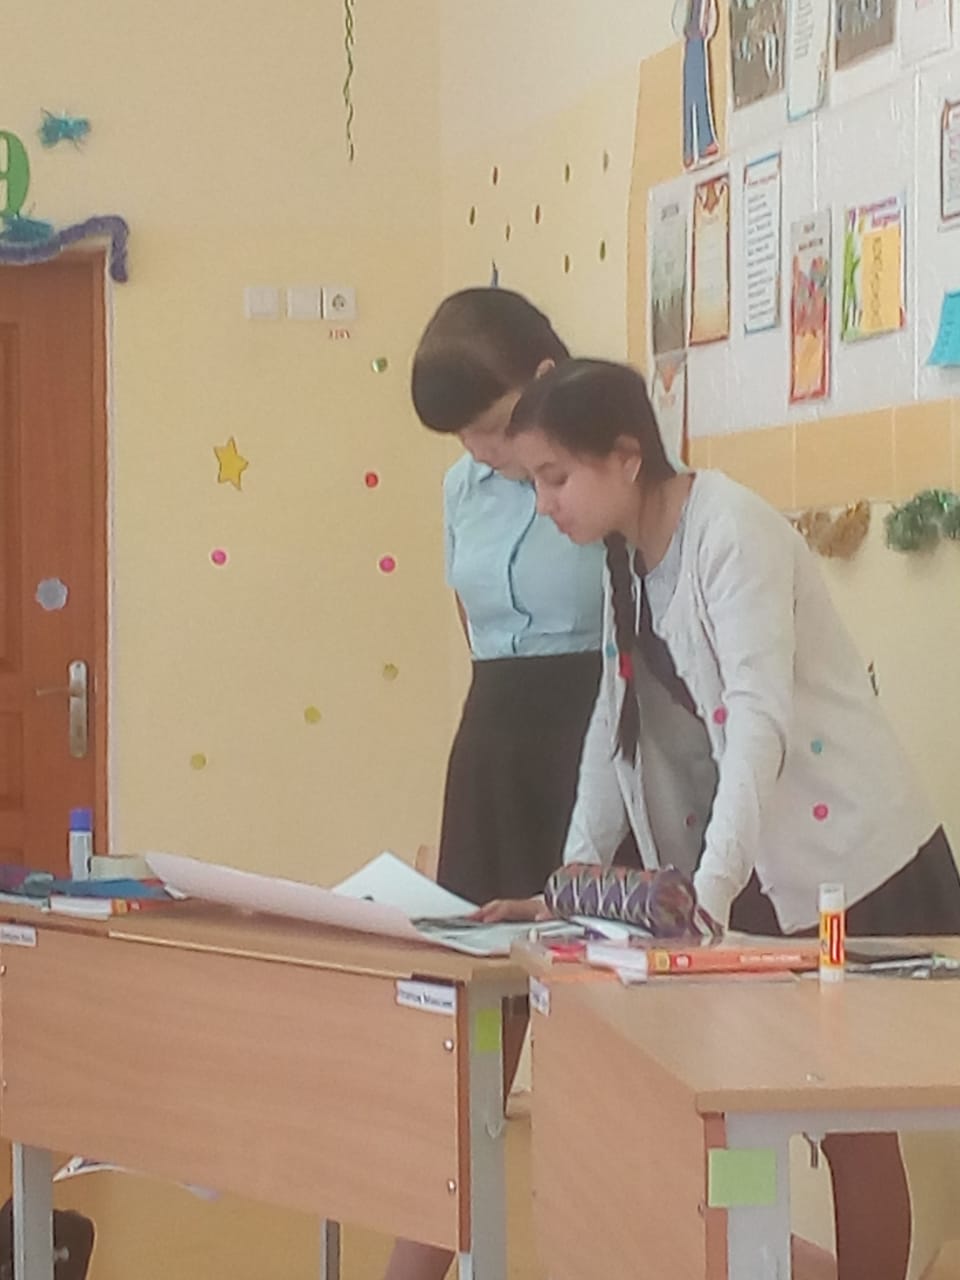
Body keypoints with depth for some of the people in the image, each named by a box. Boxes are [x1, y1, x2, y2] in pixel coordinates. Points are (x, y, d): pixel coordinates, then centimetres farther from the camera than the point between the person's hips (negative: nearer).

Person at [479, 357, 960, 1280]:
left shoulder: (731, 534, -19)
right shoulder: (626, 560, 7)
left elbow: (759, 717, -29)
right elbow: (614, 724, 10)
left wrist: (710, 894, -38)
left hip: (850, 867, -8)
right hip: (752, 877, 8)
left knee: (852, 1123, -2)